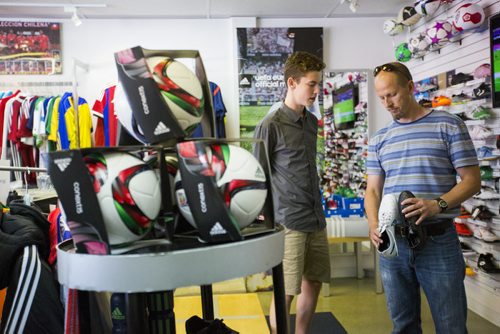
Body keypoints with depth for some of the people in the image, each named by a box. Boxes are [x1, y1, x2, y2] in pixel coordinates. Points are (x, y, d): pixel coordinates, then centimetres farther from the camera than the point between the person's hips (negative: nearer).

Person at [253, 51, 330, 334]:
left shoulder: (312, 121, 11)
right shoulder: (271, 125, -11)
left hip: (316, 218, 7)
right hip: (288, 222, -7)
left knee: (313, 283, 15)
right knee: (286, 292, 1)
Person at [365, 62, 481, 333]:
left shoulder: (448, 125, 0)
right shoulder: (379, 139, 11)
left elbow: (472, 180, -3)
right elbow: (373, 190, 10)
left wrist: (437, 204, -21)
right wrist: (374, 224, -9)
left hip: (439, 240, -3)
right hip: (393, 242, 4)